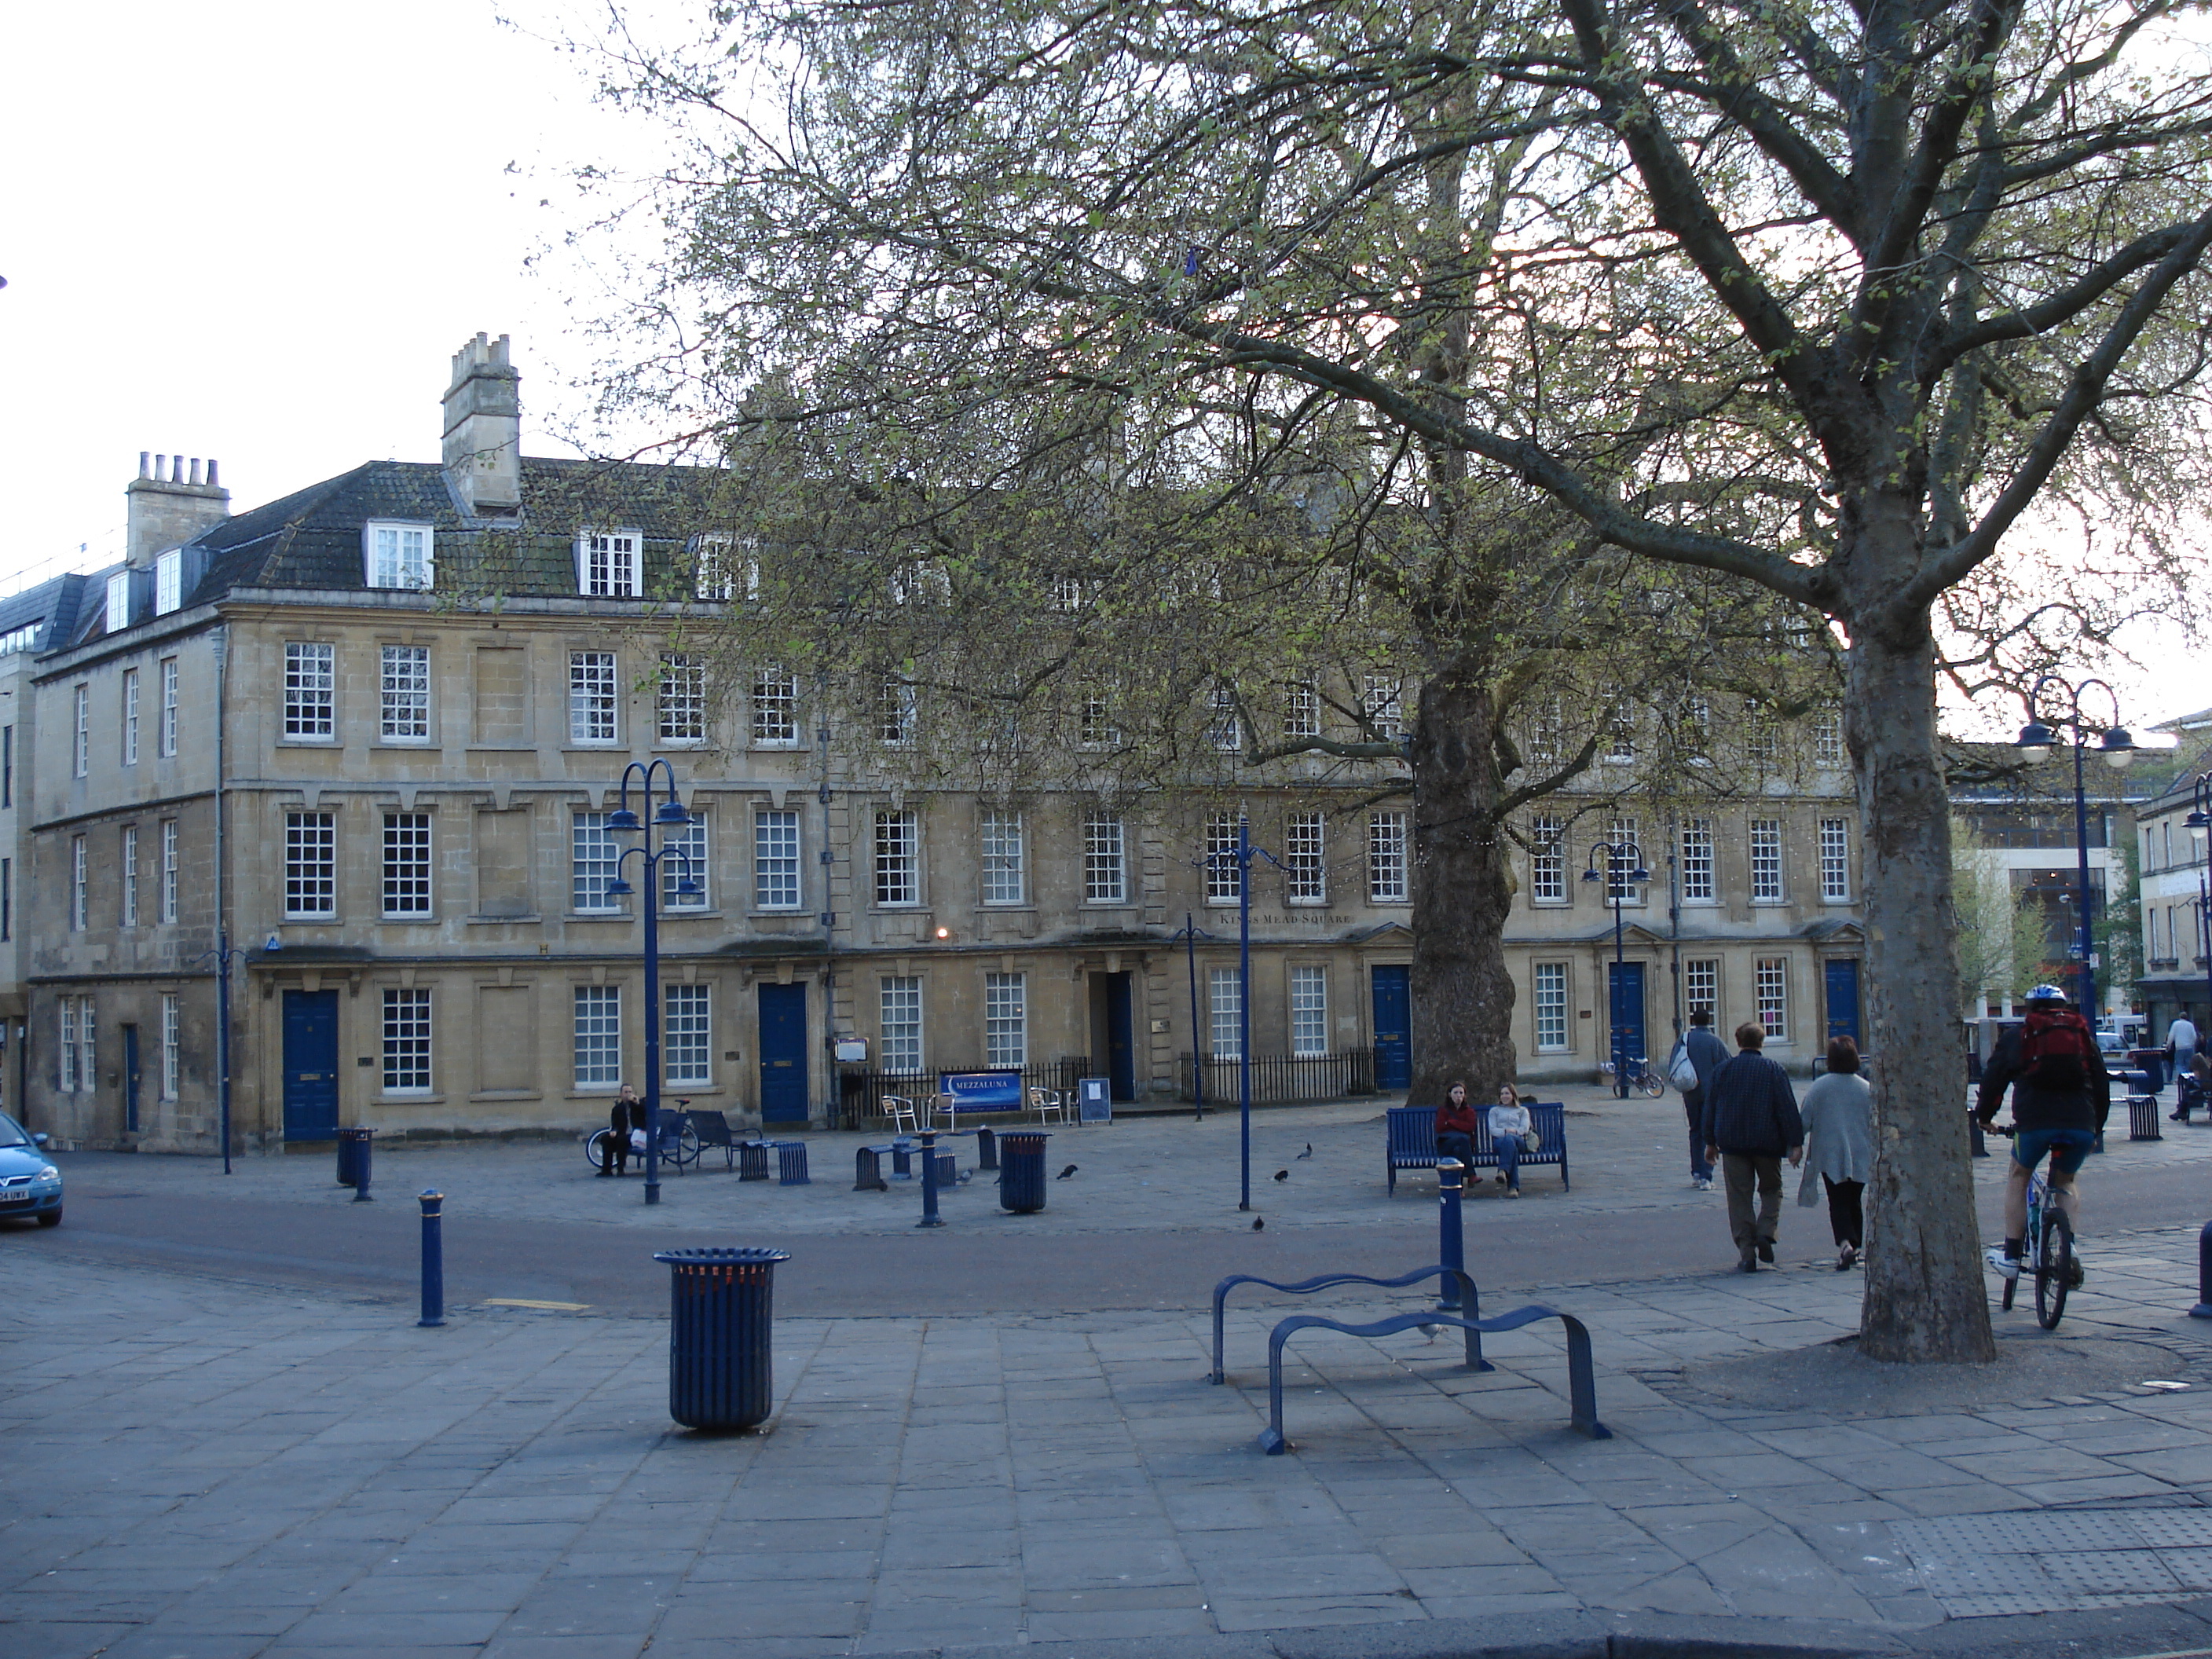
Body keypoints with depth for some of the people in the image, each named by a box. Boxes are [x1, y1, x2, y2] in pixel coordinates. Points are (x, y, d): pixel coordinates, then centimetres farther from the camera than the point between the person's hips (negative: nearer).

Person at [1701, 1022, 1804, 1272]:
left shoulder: (1723, 1070, 4)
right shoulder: (1774, 1070, -2)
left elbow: (1711, 1108, 7)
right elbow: (1788, 1109, -6)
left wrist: (1710, 1143, 15)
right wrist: (1796, 1144, -5)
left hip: (1732, 1144, 1)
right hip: (1767, 1143, -1)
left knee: (1739, 1198, 4)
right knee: (1771, 1190, 17)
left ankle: (1747, 1254, 0)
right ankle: (1766, 1232, -6)